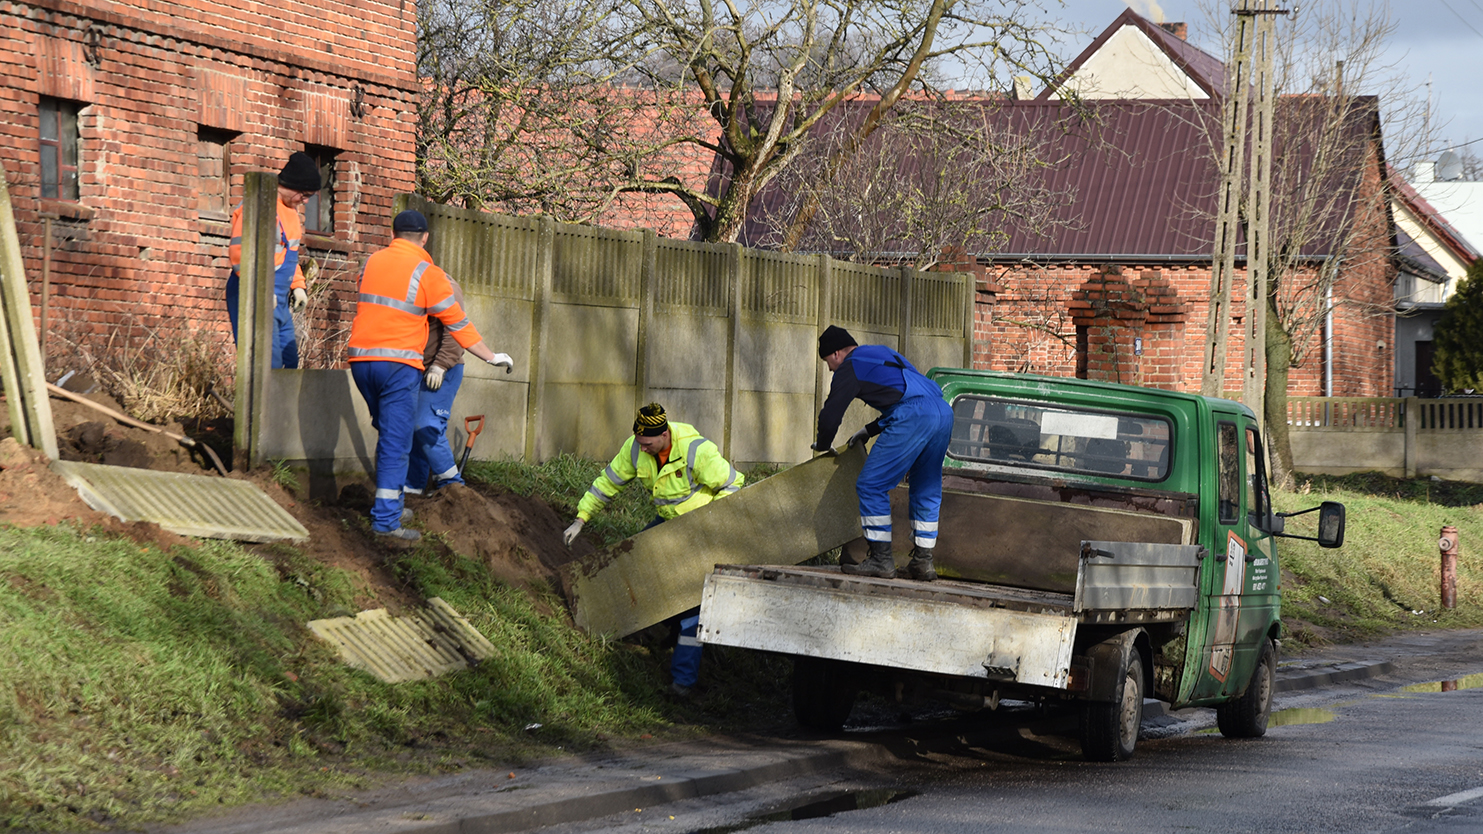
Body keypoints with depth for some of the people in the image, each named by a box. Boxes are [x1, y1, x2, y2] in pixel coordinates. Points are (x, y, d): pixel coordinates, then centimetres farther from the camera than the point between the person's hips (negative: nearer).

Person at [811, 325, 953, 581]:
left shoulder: (850, 368, 9)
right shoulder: (881, 354, 35)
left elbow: (831, 415, 8)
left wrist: (822, 445, 28)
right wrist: (869, 431, 43)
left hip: (913, 418, -9)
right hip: (944, 413, 9)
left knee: (871, 485, -3)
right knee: (926, 492, 17)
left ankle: (881, 559, -6)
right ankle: (923, 562, 16)